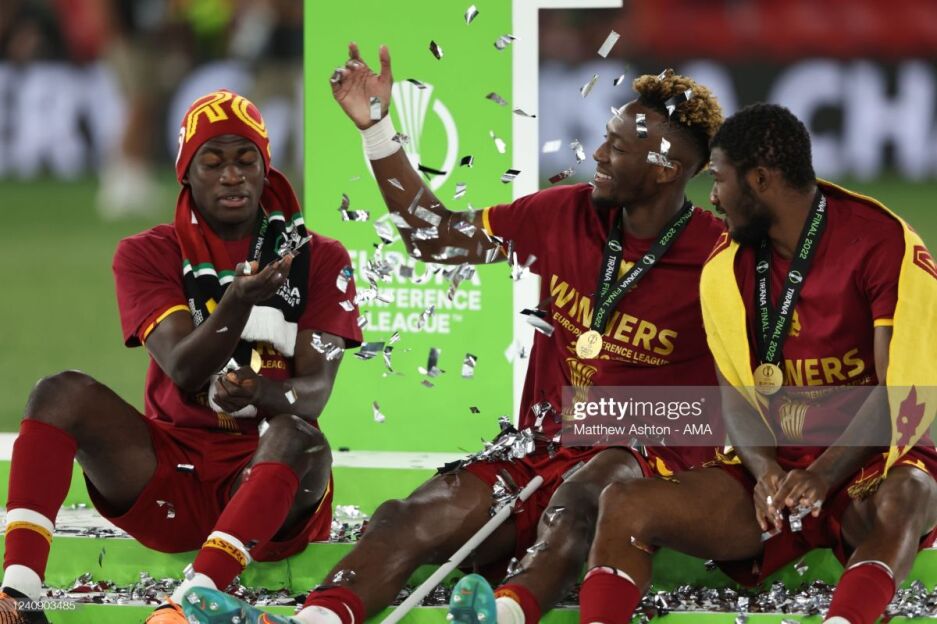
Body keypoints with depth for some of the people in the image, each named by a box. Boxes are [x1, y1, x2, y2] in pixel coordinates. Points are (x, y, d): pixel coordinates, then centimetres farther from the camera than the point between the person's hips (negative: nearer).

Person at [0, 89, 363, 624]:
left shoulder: (318, 260, 3)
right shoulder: (148, 255, 4)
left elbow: (314, 391, -9)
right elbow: (184, 371, -12)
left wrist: (259, 395, -33)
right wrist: (238, 303, -32)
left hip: (264, 480, -1)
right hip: (169, 484, 1)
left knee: (299, 439, -35)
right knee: (62, 393, -21)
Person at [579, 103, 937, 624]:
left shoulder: (883, 244, -9)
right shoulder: (727, 267, 9)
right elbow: (736, 391, 5)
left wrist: (823, 475, -27)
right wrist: (765, 471, -17)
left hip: (868, 464, -5)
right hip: (774, 467, 5)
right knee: (625, 504, -16)